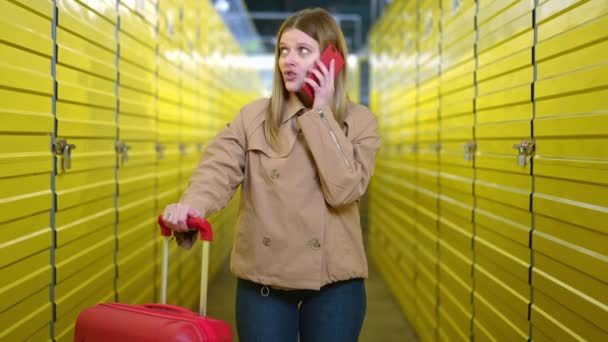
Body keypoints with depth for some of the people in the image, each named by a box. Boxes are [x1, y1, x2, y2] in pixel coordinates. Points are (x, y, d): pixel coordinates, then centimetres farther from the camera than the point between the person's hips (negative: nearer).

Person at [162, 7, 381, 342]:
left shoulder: (359, 121, -1)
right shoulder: (253, 116, 1)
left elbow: (344, 190, -15)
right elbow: (219, 167, -13)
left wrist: (321, 112, -13)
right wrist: (193, 204, -34)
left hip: (333, 280, 0)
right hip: (262, 277, 1)